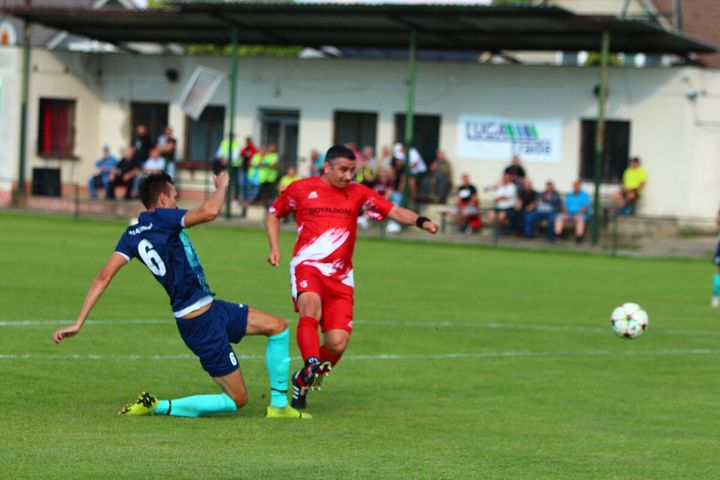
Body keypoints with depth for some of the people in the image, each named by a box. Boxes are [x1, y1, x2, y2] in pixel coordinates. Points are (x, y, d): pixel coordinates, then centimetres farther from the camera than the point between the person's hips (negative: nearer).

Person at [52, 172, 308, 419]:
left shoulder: (132, 236, 7)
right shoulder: (162, 218, -15)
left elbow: (104, 276, -2)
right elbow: (209, 212, -29)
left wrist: (79, 323, -4)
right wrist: (221, 187, -7)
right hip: (202, 323, -9)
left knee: (277, 326, 16)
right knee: (236, 399, -2)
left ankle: (278, 404, 18)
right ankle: (157, 407, -3)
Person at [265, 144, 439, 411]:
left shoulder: (358, 193, 8)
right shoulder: (300, 189, 5)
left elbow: (395, 211, 1)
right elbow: (274, 213, 20)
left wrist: (420, 221, -17)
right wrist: (274, 247, 6)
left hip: (340, 275, 2)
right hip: (308, 266, -2)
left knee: (337, 343, -9)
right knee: (311, 306, -36)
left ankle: (303, 380, 15)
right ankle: (312, 364, -46)